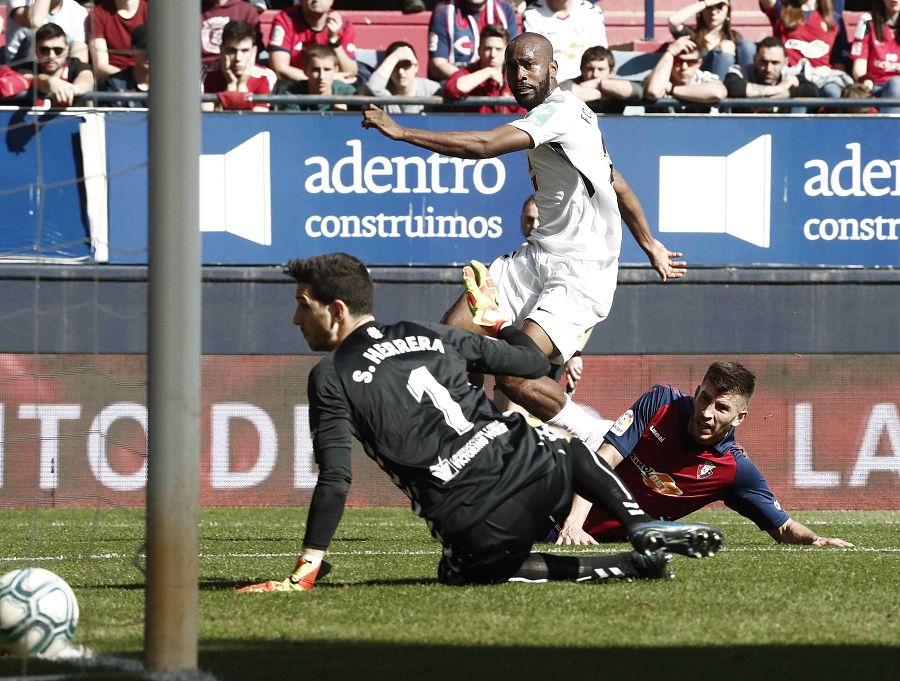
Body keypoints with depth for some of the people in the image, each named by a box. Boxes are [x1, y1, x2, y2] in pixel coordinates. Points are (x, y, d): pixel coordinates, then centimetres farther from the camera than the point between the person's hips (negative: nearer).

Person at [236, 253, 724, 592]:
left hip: (478, 528, -6)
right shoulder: (428, 334, 14)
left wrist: (304, 573, -11)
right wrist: (496, 319, 42)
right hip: (534, 467, 6)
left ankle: (627, 566, 5)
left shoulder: (332, 378, -2)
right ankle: (643, 526, 12)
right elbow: (534, 363, 21)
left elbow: (335, 482, -12)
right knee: (574, 452, 41)